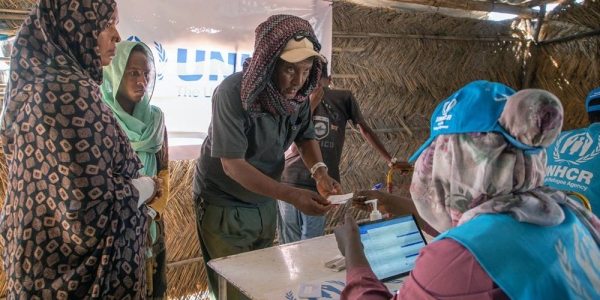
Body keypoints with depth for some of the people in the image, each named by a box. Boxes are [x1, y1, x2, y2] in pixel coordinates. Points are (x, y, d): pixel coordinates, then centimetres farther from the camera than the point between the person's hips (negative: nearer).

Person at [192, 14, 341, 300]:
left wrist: (320, 171, -19)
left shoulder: (298, 93, -11)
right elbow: (233, 165, -29)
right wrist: (293, 196, -37)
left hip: (265, 203, 6)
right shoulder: (233, 93, -28)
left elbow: (305, 136, 2)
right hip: (224, 206, -5)